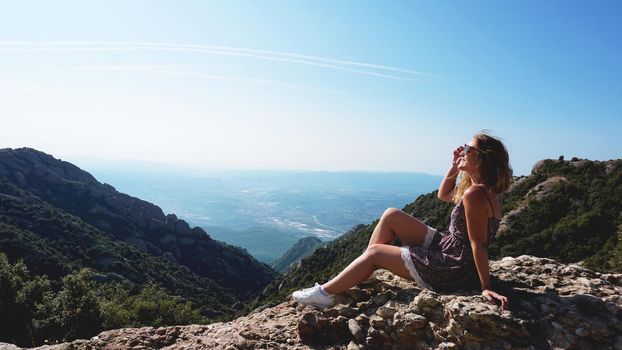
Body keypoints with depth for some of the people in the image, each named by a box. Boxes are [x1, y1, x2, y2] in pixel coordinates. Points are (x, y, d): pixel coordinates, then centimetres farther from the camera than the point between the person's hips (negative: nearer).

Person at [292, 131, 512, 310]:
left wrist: (485, 287, -23)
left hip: (451, 270, -9)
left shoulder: (474, 194, -25)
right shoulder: (482, 188, 6)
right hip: (446, 248, 9)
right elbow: (443, 195, 18)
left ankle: (324, 294, 10)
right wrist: (454, 168, 4)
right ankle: (362, 273, 13)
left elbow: (477, 244, -25)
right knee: (391, 215, 6)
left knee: (375, 252, -3)